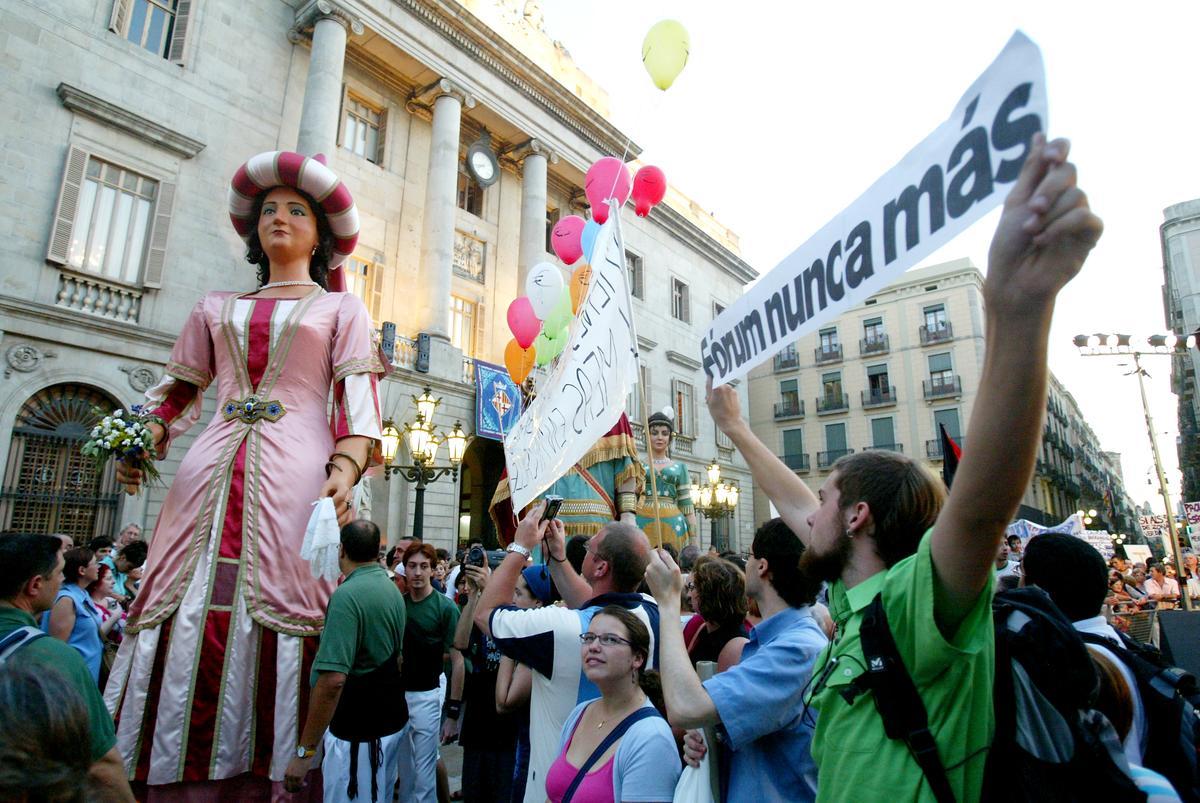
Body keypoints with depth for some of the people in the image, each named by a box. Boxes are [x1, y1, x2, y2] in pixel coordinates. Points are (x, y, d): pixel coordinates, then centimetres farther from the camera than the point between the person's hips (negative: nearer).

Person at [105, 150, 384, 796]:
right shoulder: (216, 308, 24)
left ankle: (264, 775, 4)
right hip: (211, 474, 4)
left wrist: (347, 466, -15)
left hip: (293, 475, -4)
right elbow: (179, 391, 22)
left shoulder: (341, 308, 13)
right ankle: (175, 774, 12)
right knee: (182, 612, 0)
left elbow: (357, 401, 1)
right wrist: (143, 442, 3)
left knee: (278, 617, -7)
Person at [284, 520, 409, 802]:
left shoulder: (347, 595, -22)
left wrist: (305, 750, -22)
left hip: (359, 732, -8)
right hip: (392, 720, 8)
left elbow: (333, 679, -28)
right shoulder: (392, 589, 4)